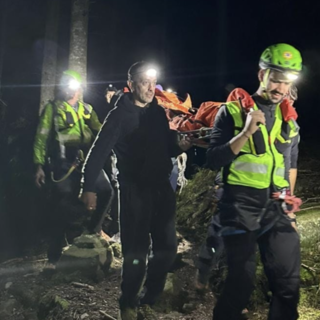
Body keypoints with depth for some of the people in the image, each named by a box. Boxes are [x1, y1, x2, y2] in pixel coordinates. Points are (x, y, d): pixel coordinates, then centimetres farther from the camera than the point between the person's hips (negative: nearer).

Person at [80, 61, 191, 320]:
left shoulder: (159, 112, 8)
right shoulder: (120, 115, -8)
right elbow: (99, 151, -14)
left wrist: (180, 147, -9)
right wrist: (89, 187, -19)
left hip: (162, 188, 6)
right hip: (134, 191, -6)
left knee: (167, 247, 9)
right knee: (137, 251, -2)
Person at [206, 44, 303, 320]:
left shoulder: (287, 117, 11)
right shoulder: (233, 110, -5)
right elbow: (213, 161, -14)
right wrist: (246, 133, -25)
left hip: (274, 206, 5)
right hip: (240, 205, -5)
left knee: (289, 283, 4)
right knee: (242, 282, -4)